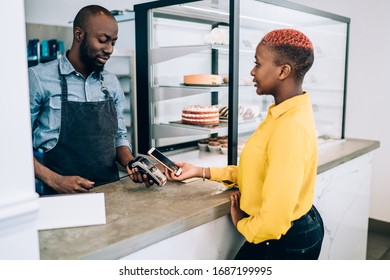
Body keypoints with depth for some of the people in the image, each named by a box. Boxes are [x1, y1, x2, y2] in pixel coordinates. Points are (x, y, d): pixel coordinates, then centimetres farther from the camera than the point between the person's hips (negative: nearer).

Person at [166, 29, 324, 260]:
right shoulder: (286, 113, 4)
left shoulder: (290, 126, -29)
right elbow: (259, 170, 10)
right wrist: (201, 171, 7)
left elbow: (274, 217, -31)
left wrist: (241, 223, -10)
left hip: (285, 241, -8)